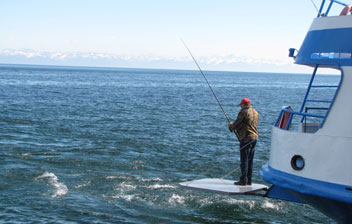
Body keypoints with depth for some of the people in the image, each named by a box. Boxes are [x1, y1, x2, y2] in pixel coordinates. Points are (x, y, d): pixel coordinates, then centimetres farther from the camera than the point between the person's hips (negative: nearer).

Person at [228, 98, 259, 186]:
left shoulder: (243, 112, -11)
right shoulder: (256, 113, 14)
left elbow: (237, 124, -8)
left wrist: (231, 126, 15)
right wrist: (234, 125, 22)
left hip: (246, 138, -8)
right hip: (254, 138, 8)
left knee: (244, 160, -4)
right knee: (250, 160, 13)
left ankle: (243, 180, -3)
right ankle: (249, 180, 16)